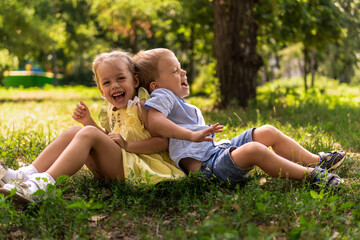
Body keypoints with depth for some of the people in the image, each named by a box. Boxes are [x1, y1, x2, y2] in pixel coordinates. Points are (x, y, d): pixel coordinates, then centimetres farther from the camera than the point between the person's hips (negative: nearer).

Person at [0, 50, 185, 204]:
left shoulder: (142, 106, -8)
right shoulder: (110, 111, 15)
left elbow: (163, 141, -16)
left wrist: (127, 145, -22)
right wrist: (89, 121, 6)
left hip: (137, 167, -8)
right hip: (114, 167, 8)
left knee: (89, 134, -25)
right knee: (74, 131, -5)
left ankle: (43, 183, -38)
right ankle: (28, 174, -16)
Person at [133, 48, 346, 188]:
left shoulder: (180, 104, 26)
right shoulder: (162, 96, -6)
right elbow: (154, 122, -26)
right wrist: (192, 135, -32)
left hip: (219, 148, 11)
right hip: (206, 163, -11)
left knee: (268, 133, 9)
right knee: (254, 150, -34)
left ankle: (316, 161, 11)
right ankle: (310, 175, -26)